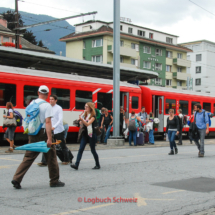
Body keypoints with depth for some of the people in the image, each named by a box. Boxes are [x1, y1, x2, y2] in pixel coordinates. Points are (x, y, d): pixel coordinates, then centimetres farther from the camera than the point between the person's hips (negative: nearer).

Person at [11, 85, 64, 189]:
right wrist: (49, 138, -20)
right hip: (43, 133, -5)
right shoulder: (47, 105, -11)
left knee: (28, 157, 8)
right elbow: (48, 122, -18)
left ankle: (17, 179, -2)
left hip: (33, 134, 6)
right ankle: (54, 181, 15)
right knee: (51, 157, 7)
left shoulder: (32, 103, 8)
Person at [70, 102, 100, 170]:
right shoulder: (84, 115, 13)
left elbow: (88, 124, -21)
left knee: (93, 150, 3)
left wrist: (82, 120, -34)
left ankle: (97, 165, 18)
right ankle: (76, 164, -14)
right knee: (80, 149, -6)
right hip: (85, 134, 6)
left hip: (91, 135, -6)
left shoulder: (93, 116, -7)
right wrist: (80, 122, 2)